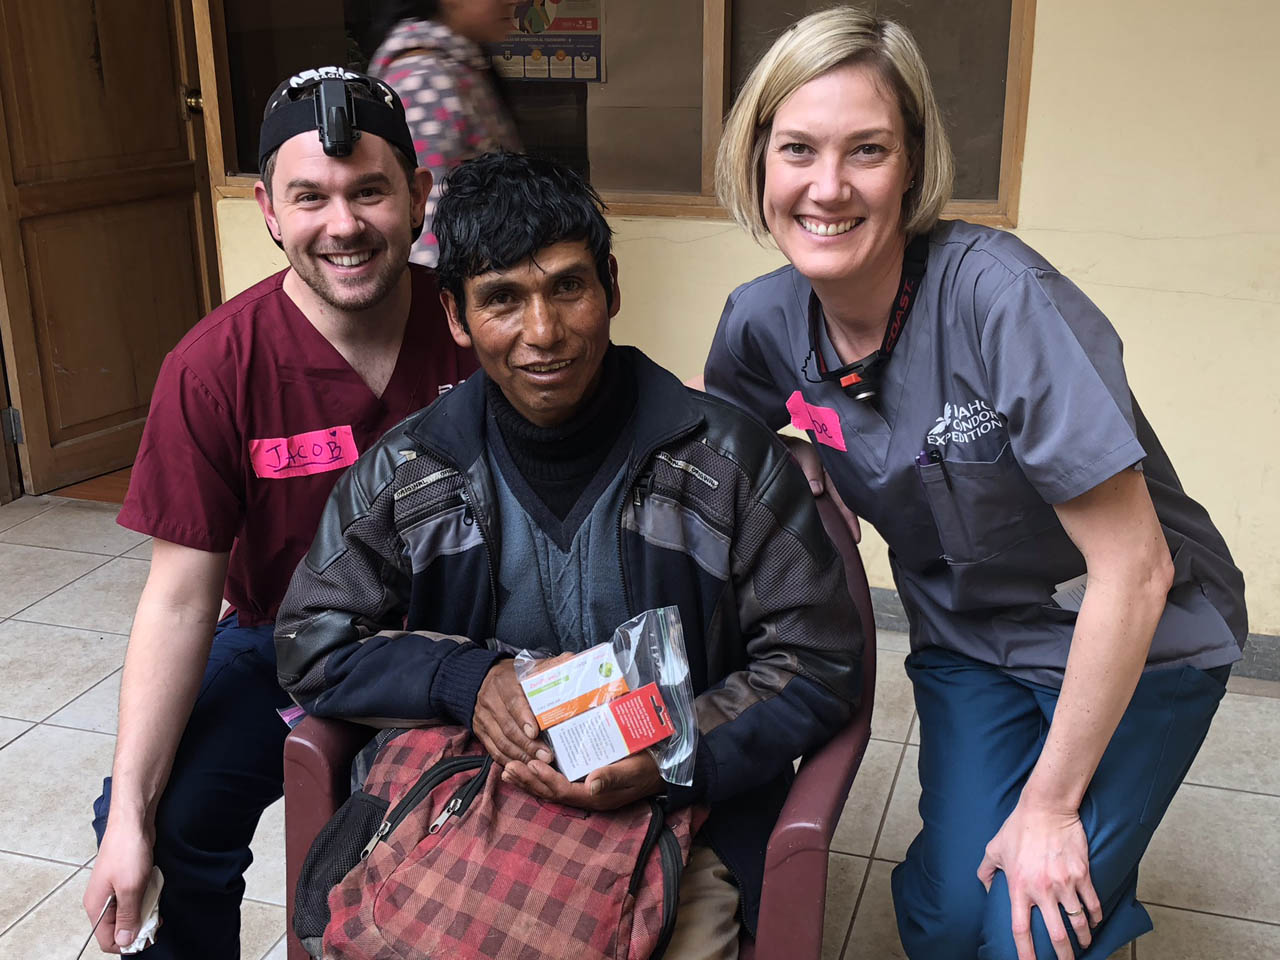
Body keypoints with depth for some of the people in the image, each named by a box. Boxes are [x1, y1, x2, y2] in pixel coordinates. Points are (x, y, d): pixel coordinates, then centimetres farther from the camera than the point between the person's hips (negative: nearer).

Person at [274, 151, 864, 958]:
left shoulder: (729, 459, -5)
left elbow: (821, 661, -2)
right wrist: (465, 677, -12)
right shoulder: (406, 473, 2)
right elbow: (311, 643, 7)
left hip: (677, 817, -1)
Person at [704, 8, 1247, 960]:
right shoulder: (762, 320, -13)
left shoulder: (997, 294, -29)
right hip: (968, 641, 4)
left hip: (1138, 643, -4)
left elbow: (1136, 571, -25)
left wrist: (1050, 803, -18)